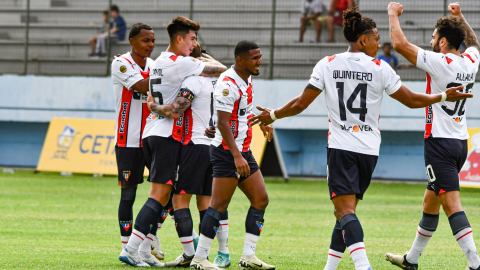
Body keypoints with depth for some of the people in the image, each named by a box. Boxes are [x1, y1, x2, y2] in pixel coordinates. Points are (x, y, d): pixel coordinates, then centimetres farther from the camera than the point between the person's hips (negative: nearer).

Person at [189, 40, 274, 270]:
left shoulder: (246, 80, 12)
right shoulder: (228, 84, -18)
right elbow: (222, 123, -24)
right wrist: (236, 156, -28)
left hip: (243, 151, 10)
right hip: (227, 152, -10)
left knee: (260, 199, 5)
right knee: (219, 206, -9)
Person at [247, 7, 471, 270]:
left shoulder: (328, 65, 0)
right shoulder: (380, 68, -1)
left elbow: (300, 103, 1)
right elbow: (412, 100, 5)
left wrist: (272, 115, 18)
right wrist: (444, 96, 21)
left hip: (340, 148, -2)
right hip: (368, 149, 2)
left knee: (345, 211, -11)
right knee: (346, 211, 13)